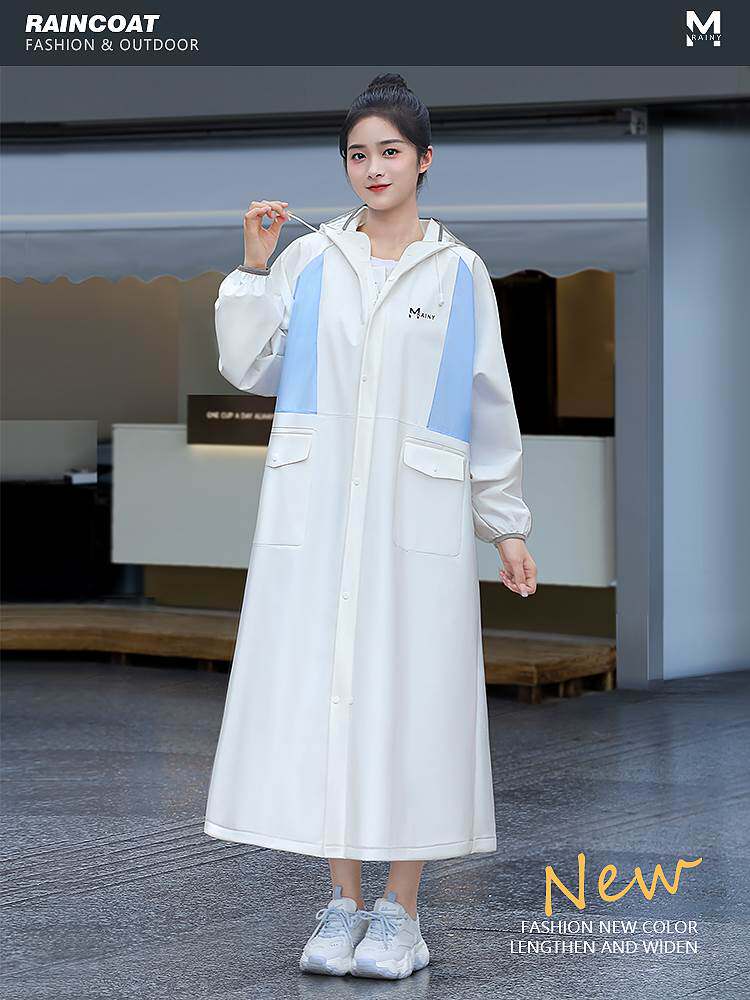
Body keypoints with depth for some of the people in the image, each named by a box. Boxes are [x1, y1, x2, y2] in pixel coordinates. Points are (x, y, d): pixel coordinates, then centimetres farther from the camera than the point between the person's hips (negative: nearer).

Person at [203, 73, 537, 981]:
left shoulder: (459, 273, 6)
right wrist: (254, 265, -3)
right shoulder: (309, 259, 8)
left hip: (417, 520, -1)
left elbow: (489, 405, 9)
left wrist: (506, 523, 8)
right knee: (319, 693, 1)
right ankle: (343, 902, 10)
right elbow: (249, 368, 6)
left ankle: (400, 909, 7)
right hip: (315, 516, 1)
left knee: (410, 697, -2)